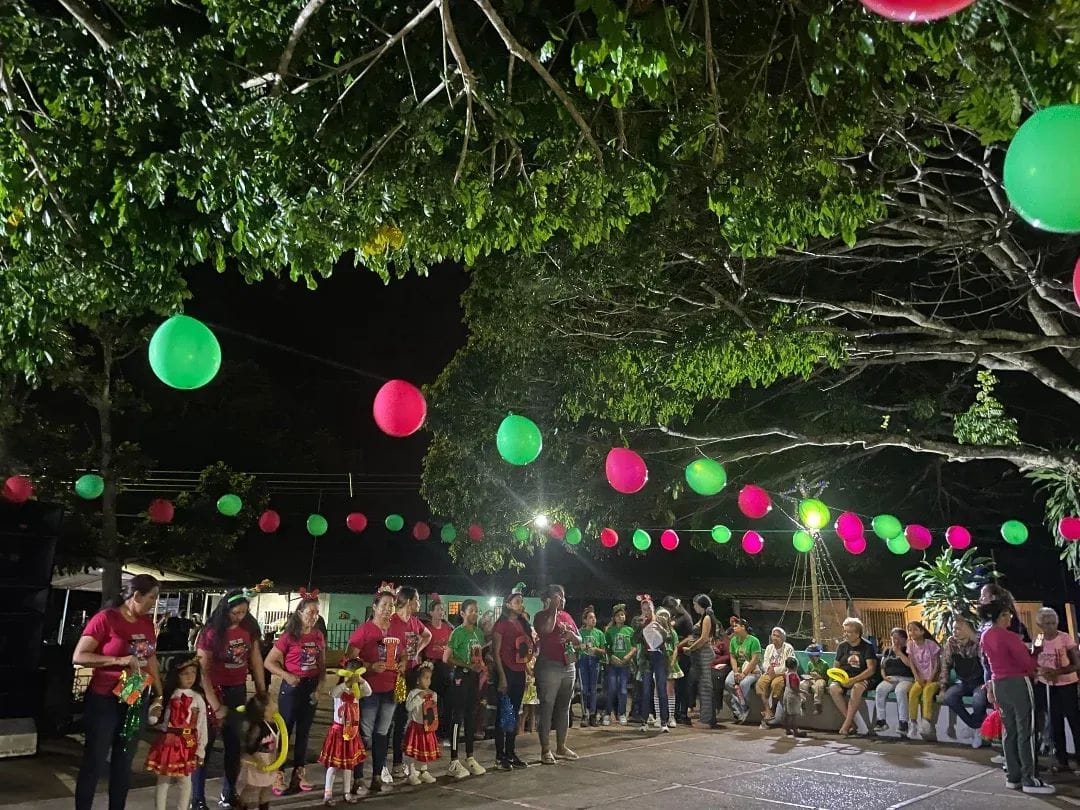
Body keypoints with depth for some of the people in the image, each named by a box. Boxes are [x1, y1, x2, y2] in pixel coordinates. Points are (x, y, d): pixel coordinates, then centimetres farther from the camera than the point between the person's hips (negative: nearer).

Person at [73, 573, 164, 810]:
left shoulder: (147, 622, 4)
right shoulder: (105, 618, -15)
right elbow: (78, 657, -19)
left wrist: (159, 694, 15)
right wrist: (119, 660, -27)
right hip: (104, 701, -6)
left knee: (124, 763, 16)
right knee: (94, 763, 6)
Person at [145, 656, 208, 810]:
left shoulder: (198, 699, -4)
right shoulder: (167, 695, 0)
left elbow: (202, 726, -2)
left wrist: (200, 750, -3)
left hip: (187, 744, -1)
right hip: (168, 742, 1)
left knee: (185, 781, 8)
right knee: (163, 780, 11)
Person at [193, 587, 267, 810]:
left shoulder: (249, 627, -4)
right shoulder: (211, 633, -18)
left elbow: (256, 659, 5)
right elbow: (202, 671, -17)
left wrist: (262, 691, 3)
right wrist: (215, 706, -19)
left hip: (238, 691, 5)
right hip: (213, 690, -5)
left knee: (234, 743, 12)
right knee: (204, 744, 1)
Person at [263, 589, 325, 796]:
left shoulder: (319, 636, 2)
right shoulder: (288, 636, -13)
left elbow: (322, 665, 8)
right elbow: (269, 662, -11)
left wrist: (318, 687, -2)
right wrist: (286, 675, -23)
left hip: (311, 687, 5)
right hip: (292, 687, -5)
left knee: (303, 732, 13)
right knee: (285, 731, 2)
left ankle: (298, 775, 24)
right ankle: (278, 777, 12)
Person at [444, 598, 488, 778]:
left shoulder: (479, 632, 11)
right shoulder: (458, 632, -9)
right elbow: (446, 658, -13)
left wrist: (482, 669, 2)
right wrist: (468, 665, -17)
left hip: (474, 676, 7)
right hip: (461, 676, -7)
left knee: (472, 717, 12)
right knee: (457, 717, -3)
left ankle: (470, 758, 21)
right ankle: (454, 762, 3)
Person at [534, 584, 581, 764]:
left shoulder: (567, 616, 13)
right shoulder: (542, 616, -4)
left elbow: (579, 641, 17)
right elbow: (547, 629, -27)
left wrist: (572, 636, -5)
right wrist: (553, 609, -18)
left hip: (569, 666, 7)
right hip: (549, 666, -7)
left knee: (564, 707, 12)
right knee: (547, 707, -5)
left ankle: (561, 746, 21)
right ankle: (545, 750, -1)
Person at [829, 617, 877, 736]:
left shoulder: (867, 646, -3)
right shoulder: (842, 646, 10)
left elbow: (871, 669, -11)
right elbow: (836, 667, 14)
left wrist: (854, 680, -21)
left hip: (862, 679, -4)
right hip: (844, 678, 4)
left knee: (857, 688, -38)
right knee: (833, 688, -28)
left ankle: (846, 725, -29)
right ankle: (851, 722, -18)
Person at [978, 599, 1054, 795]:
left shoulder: (985, 636, 6)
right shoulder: (1009, 636, -19)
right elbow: (1028, 663, -13)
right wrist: (1035, 653, 5)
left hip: (999, 684, 8)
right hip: (1018, 683, -8)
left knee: (1009, 731, 12)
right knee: (1026, 732, -1)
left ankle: (1013, 777, 17)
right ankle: (1030, 780, 2)